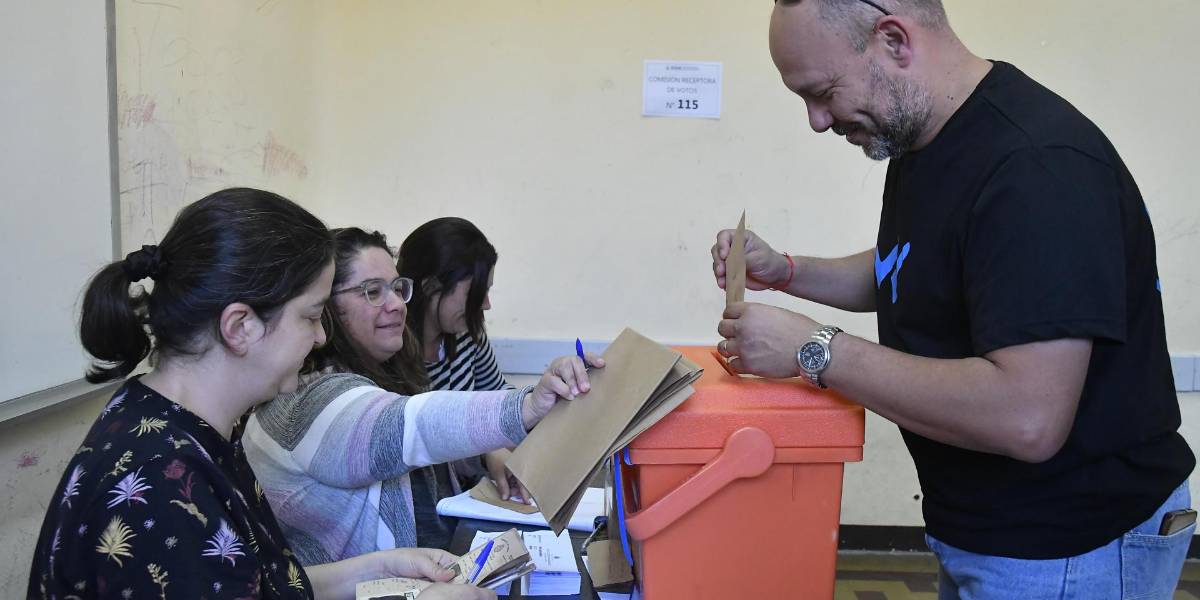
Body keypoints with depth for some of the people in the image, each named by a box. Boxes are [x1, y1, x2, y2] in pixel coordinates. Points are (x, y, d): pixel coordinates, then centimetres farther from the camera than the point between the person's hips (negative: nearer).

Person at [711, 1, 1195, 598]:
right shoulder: (921, 140, 3)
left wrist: (814, 349, -26)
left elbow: (1027, 419, -33)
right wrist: (783, 272, 3)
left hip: (1068, 550, -8)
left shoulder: (1038, 168, -27)